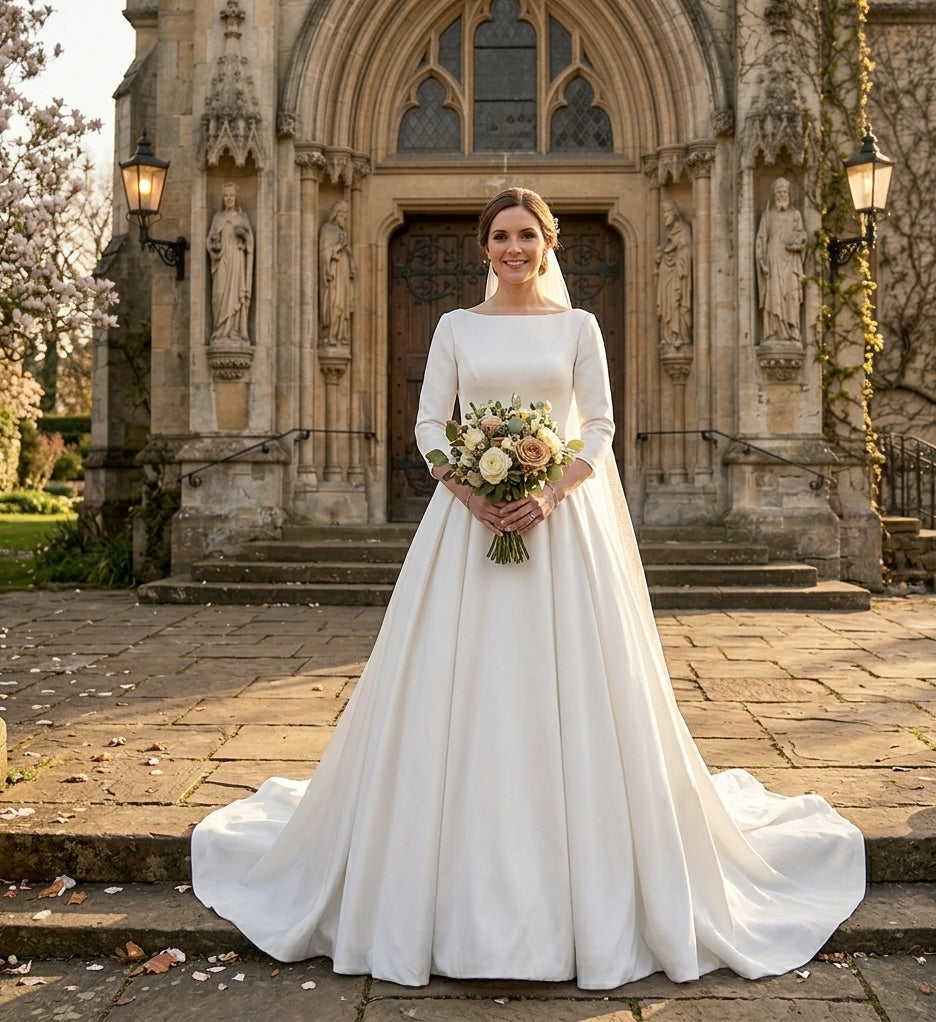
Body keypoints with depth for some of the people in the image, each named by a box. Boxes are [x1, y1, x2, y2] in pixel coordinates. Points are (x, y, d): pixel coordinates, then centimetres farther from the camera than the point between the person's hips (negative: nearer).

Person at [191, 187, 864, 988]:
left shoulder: (578, 327, 8)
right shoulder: (457, 327, 10)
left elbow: (601, 427, 3)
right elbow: (428, 423, 5)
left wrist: (552, 494, -14)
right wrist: (470, 494, -12)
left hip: (562, 521, -1)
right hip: (469, 519, 1)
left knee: (568, 695, 0)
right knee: (461, 696, 0)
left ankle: (586, 902, 14)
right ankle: (463, 896, 14)